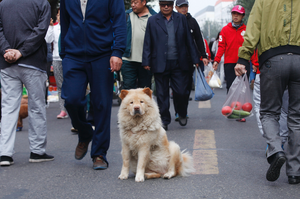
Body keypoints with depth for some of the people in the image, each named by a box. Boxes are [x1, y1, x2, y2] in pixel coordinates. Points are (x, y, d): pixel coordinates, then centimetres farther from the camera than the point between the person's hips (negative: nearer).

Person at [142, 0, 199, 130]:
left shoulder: (181, 19, 10)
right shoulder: (152, 21, 7)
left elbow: (189, 41, 10)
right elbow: (147, 43, 5)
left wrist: (195, 59, 7)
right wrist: (146, 61, -2)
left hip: (179, 64, 0)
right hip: (160, 64, 0)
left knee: (181, 92, -2)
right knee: (162, 94, 4)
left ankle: (182, 114, 24)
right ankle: (164, 120, 16)